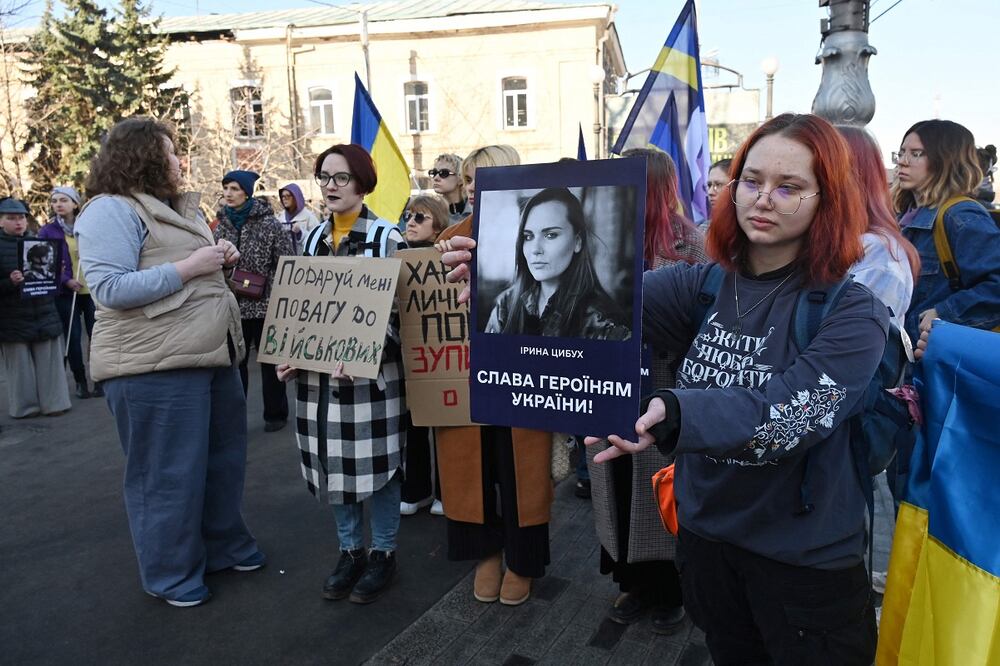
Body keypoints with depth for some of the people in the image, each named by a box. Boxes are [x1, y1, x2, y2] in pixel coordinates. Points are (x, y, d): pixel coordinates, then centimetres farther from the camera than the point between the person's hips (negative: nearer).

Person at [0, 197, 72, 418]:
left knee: (49, 362, 6)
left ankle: (53, 402, 15)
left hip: (44, 316, 3)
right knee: (20, 366, 4)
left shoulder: (39, 243, 8)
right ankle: (24, 406, 16)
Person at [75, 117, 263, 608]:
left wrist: (219, 259, 7)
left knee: (223, 459, 17)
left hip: (211, 356, 9)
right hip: (155, 366, -9)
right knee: (168, 473, 2)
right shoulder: (112, 211, -10)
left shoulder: (173, 209, 19)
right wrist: (187, 267, -19)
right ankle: (171, 573, 20)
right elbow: (110, 290, -20)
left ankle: (226, 545, 35)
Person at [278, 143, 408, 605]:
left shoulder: (386, 237, -5)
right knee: (334, 463, 12)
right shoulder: (313, 238, 11)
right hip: (319, 371, 5)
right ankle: (349, 550, 29)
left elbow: (398, 309, -9)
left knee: (376, 463, 4)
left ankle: (382, 553, 22)